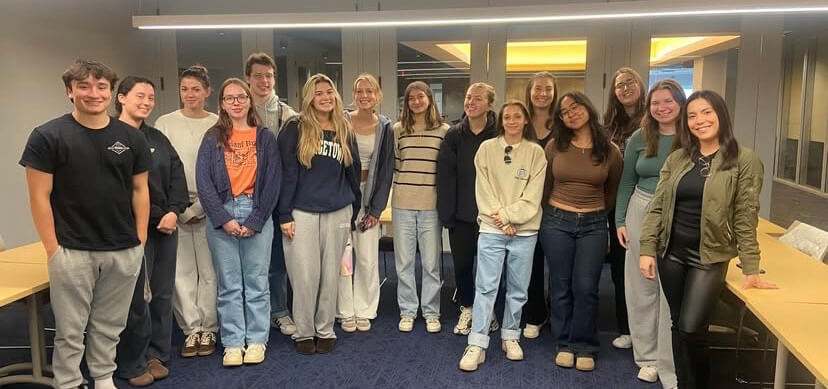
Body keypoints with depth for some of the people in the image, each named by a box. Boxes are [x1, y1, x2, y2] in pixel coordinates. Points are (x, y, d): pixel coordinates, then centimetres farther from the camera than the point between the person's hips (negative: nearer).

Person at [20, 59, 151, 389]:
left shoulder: (131, 138, 4)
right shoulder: (47, 136, -5)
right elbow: (40, 197, -5)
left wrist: (141, 240, 4)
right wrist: (53, 249, -9)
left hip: (124, 252, 3)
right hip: (72, 253, -3)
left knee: (109, 326, 15)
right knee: (70, 331, 7)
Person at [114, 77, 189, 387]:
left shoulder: (158, 138, 15)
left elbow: (177, 176, 11)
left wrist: (174, 211, -4)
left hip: (165, 226, 6)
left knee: (162, 294, 11)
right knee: (135, 297, -1)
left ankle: (157, 356, 24)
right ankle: (132, 363, 15)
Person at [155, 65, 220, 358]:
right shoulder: (165, 123, 5)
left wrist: (200, 208, -8)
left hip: (208, 207, -1)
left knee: (209, 270, 2)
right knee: (181, 271, 2)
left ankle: (208, 330, 14)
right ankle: (192, 329, 15)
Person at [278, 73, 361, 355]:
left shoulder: (345, 132, 10)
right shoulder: (295, 130, -1)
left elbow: (353, 174, 14)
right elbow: (286, 173, -4)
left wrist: (353, 215, 14)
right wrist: (284, 214, -9)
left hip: (338, 213, 3)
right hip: (302, 212, -3)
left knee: (330, 275, 8)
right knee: (305, 275, 0)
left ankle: (325, 330, 21)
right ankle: (304, 332, 16)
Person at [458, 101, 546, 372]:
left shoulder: (536, 152, 2)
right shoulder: (487, 148, 3)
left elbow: (532, 196, -3)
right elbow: (483, 190, 0)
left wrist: (507, 215, -11)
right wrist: (500, 220, -8)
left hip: (524, 231, 1)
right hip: (491, 229, -1)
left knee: (518, 289, 10)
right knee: (485, 287, -3)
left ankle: (510, 336, 26)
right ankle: (477, 344, 2)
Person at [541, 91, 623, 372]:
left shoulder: (610, 151, -2)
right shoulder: (554, 147, -1)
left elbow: (612, 192, 11)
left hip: (594, 225, 0)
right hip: (556, 222, 1)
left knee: (585, 287, 0)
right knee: (561, 287, 7)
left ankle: (584, 347, 17)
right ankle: (564, 344, 21)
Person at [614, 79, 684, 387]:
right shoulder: (639, 138, 4)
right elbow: (627, 182, 8)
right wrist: (620, 221, 3)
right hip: (641, 216, 3)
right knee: (642, 288, 10)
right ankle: (648, 357, 26)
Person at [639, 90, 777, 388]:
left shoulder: (744, 160, -7)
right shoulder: (676, 159, 5)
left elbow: (745, 218, -8)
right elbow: (657, 207, 4)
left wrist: (750, 269, -8)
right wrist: (647, 250, -4)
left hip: (710, 257, -4)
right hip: (671, 253, 4)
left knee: (691, 330, -7)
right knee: (677, 327, 12)